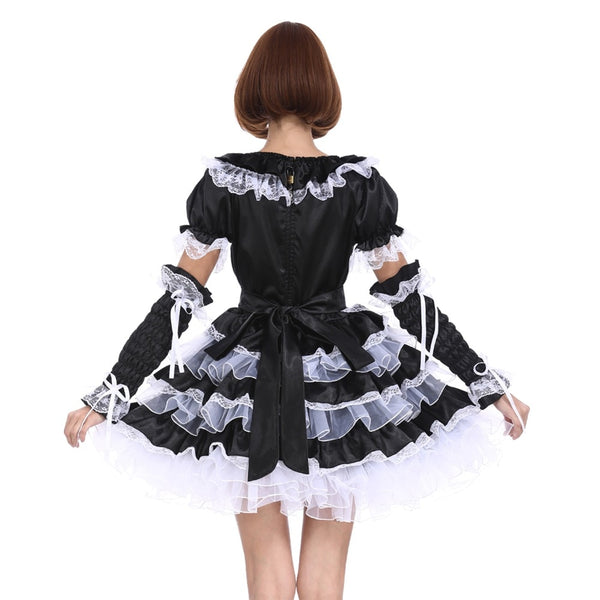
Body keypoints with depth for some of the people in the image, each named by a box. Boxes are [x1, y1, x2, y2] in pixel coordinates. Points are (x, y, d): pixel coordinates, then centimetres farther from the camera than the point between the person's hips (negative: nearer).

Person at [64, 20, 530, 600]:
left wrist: (108, 394, -2)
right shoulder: (360, 182, -11)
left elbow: (179, 299, -10)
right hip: (339, 377, 0)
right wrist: (489, 384, 0)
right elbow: (408, 298, -8)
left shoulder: (222, 182, -10)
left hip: (247, 383, 0)